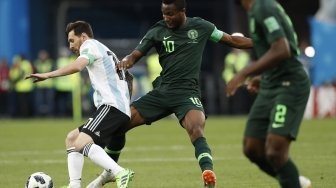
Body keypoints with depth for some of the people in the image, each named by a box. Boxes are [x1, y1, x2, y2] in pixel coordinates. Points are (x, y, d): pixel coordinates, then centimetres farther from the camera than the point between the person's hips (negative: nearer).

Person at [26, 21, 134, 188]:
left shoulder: (90, 46, 1)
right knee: (71, 139, 16)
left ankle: (120, 173, -35)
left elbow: (77, 66, -20)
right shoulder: (106, 52, 31)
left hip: (112, 106, -10)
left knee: (81, 143, -25)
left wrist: (48, 75, -21)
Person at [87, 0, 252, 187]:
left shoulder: (200, 27, 0)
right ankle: (109, 172, 21)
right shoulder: (157, 31, 2)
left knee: (197, 132, -33)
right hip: (161, 92, 3)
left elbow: (232, 40, 9)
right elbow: (136, 55, -1)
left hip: (187, 94, -3)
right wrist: (126, 60, -25)